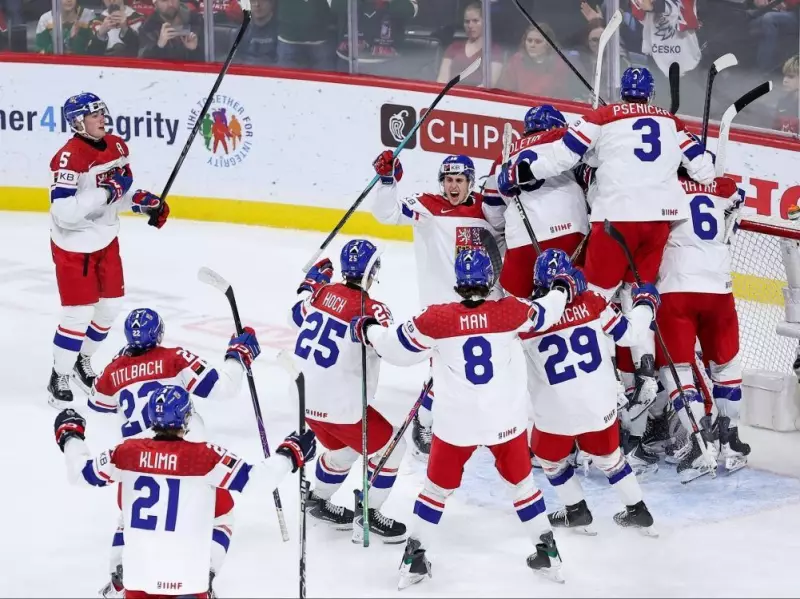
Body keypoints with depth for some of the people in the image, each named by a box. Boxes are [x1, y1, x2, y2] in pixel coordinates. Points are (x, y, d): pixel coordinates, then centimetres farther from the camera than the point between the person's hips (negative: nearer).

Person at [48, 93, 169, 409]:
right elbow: (64, 212, -32)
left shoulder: (117, 147, 1)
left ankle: (83, 360, 36)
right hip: (74, 247, -8)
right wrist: (104, 192, -32)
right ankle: (59, 377, 11)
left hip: (106, 241, 8)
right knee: (78, 313, -5)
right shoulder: (69, 158, -25)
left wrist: (143, 201, -2)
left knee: (111, 306, 14)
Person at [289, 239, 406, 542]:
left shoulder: (321, 292, 0)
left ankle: (318, 501, 45)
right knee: (390, 447, 9)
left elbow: (297, 315, 19)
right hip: (340, 405, -8)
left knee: (343, 447, 30)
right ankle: (368, 514, 12)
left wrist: (311, 281, 30)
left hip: (305, 396, 8)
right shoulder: (371, 310, -20)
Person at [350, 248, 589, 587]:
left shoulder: (436, 319, -15)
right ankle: (548, 553, 26)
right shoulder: (511, 311, -11)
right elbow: (545, 314, 8)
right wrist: (566, 287, 29)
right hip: (506, 420, 1)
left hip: (456, 423, -1)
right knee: (522, 482, 21)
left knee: (438, 488, 18)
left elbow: (397, 348, -4)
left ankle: (414, 558, 21)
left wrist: (367, 330, 15)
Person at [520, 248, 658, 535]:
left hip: (556, 412, -3)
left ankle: (576, 511, 29)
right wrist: (646, 303, 17)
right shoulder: (593, 302, -11)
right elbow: (627, 333, 0)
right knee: (608, 455, 25)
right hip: (600, 404, 3)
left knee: (550, 457, 25)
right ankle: (638, 511, 31)